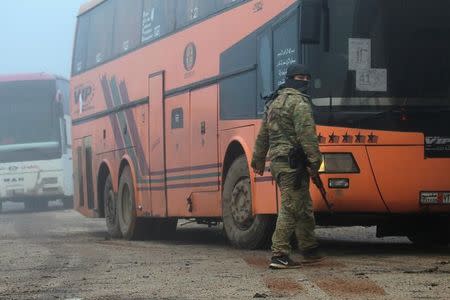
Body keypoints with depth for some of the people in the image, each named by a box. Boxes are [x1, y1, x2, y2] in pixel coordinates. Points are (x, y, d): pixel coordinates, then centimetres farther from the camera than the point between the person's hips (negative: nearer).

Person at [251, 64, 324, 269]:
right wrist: (314, 160, -17)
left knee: (304, 208, 17)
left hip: (277, 161, 10)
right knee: (290, 209, -8)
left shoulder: (274, 103, 21)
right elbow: (307, 135, -18)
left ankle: (310, 250, 24)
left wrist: (258, 160, 32)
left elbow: (263, 135, 26)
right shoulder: (299, 103, -8)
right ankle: (279, 255, -9)